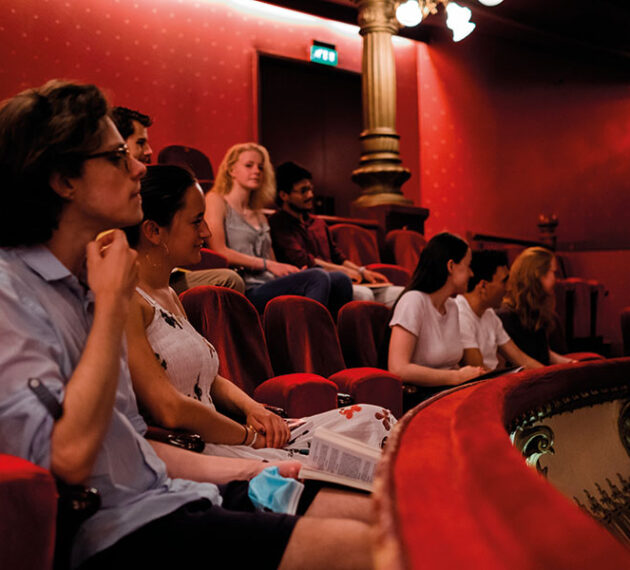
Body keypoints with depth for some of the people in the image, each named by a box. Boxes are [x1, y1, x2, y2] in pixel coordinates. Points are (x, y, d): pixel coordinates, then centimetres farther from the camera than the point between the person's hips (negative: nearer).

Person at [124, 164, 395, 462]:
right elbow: (171, 409, -20)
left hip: (212, 438, 10)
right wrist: (249, 436, -9)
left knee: (372, 419, -3)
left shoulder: (168, 295, 20)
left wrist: (252, 408, 5)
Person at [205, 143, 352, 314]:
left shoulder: (259, 215, 29)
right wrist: (267, 264, -10)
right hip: (247, 292, -7)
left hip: (270, 285, 7)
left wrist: (288, 271, 0)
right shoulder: (216, 200, 8)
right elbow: (219, 251, -8)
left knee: (340, 281, -16)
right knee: (318, 277, -28)